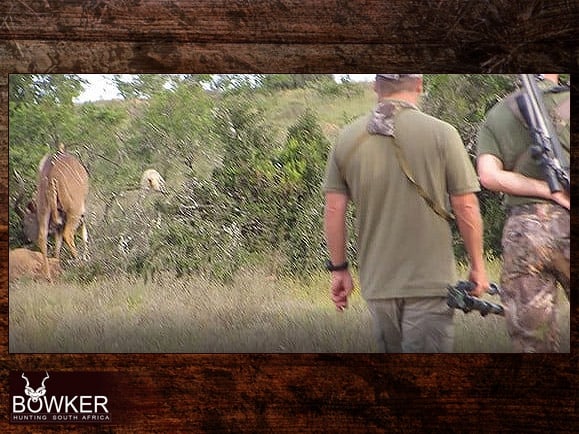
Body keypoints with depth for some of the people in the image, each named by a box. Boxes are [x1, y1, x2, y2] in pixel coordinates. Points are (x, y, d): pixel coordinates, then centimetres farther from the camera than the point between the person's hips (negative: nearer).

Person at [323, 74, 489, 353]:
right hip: (430, 280, -4)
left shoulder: (347, 139, 2)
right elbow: (466, 208, -6)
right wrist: (477, 266, 6)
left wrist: (338, 268, 14)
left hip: (377, 282, 4)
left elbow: (333, 212, 4)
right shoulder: (441, 134, -8)